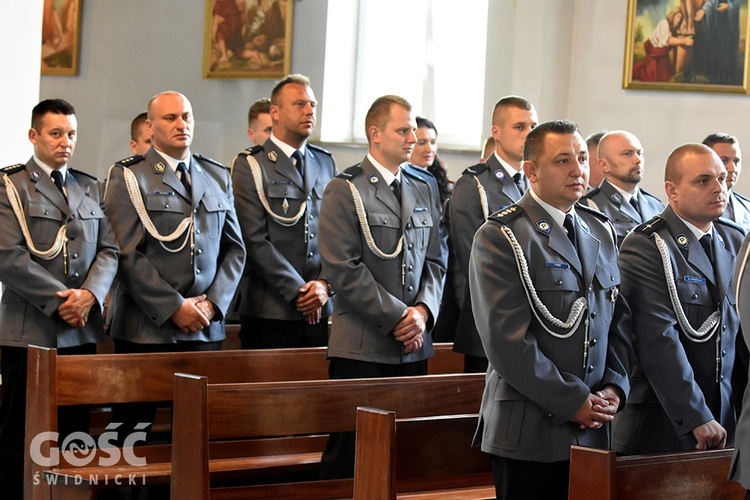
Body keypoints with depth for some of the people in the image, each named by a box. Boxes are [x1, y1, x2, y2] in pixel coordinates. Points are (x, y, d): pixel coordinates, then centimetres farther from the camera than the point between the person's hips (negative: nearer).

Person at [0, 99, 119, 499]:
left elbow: (109, 250, 10)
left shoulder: (91, 188, 16)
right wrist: (59, 299, -14)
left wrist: (89, 294, -9)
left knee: (73, 432, 6)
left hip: (81, 330, 5)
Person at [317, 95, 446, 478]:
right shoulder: (344, 191, -4)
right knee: (350, 454, -4)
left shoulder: (423, 191, 16)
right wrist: (397, 316, -13)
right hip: (362, 346, -6)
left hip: (414, 345, 6)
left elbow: (435, 260, 14)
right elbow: (343, 269, -12)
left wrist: (423, 310, -5)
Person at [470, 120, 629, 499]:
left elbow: (619, 319, 15)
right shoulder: (499, 237, -8)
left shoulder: (602, 232, 14)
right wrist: (571, 402, -14)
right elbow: (507, 339, -15)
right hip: (528, 430, -6)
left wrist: (614, 388, -1)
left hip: (592, 428, 6)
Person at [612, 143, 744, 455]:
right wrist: (696, 418, -20)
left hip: (726, 421, 6)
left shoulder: (735, 242, 13)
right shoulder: (645, 247, -10)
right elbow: (659, 340, -17)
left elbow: (742, 330, 13)